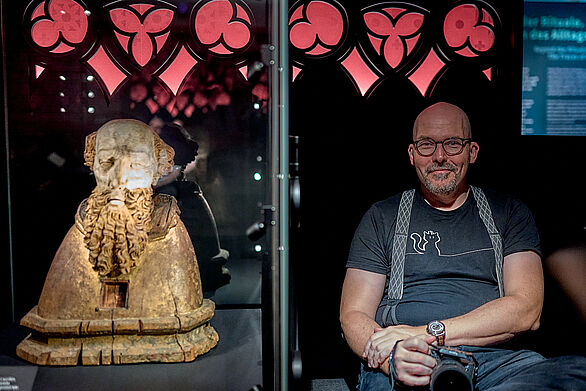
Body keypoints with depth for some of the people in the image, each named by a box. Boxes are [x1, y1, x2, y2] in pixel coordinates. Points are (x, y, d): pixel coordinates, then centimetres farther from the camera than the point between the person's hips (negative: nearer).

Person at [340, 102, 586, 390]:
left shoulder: (509, 213, 16)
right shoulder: (381, 218, 15)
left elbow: (526, 309, 1)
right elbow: (353, 315, 7)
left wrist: (429, 332, -12)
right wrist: (393, 359, -18)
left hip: (496, 358, 3)